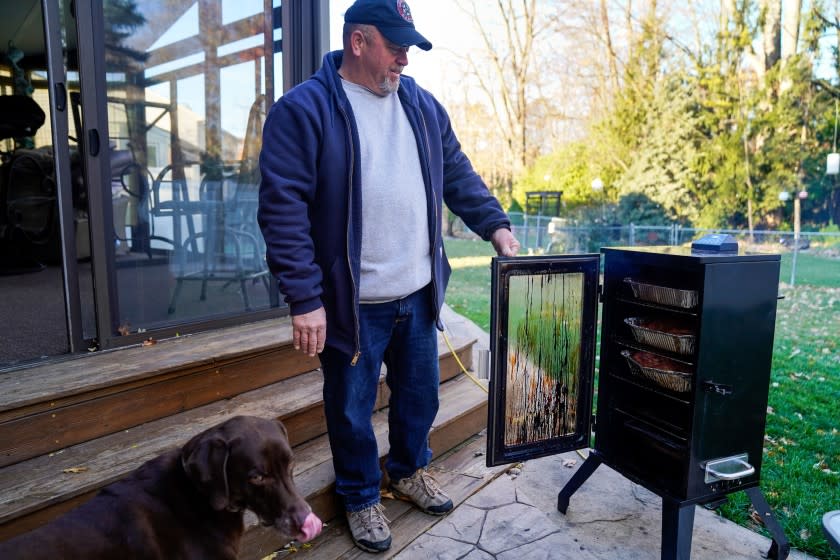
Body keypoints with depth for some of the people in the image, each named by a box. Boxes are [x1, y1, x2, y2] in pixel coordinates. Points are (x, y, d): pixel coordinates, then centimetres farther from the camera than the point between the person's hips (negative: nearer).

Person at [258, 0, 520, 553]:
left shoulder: (423, 105, 9)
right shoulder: (303, 109, -10)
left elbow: (459, 174, 16)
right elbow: (283, 209, -15)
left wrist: (495, 224, 3)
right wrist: (304, 299, -19)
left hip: (419, 294, 6)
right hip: (352, 301, -5)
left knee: (420, 393, 20)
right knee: (352, 409, 12)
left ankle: (409, 470, 47)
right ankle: (361, 498, 37)